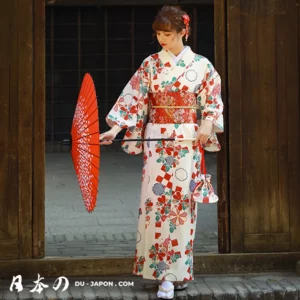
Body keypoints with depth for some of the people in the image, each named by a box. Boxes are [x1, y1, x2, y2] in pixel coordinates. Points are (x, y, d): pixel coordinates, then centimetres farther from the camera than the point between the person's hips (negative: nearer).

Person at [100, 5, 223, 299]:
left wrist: (208, 124, -13)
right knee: (156, 200, -5)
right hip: (156, 141, 1)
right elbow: (133, 99, -1)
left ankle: (178, 268, 12)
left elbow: (213, 104, 6)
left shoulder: (201, 65, 2)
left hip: (188, 142, -1)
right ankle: (165, 272, 3)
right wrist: (115, 128, -13)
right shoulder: (150, 64, 4)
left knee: (182, 202, 2)